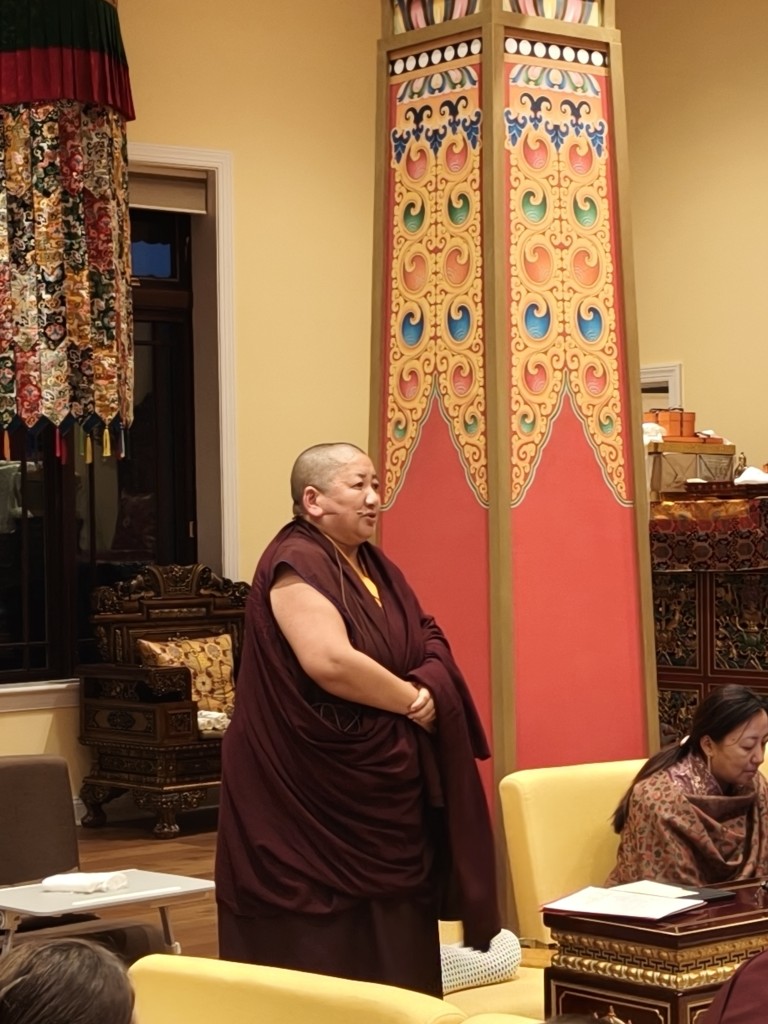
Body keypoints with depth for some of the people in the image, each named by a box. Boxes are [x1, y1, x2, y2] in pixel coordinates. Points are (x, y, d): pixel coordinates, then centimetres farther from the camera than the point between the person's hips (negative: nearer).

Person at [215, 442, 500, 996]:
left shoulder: (374, 565, 14)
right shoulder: (296, 564, -15)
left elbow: (430, 644, 13)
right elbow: (331, 662, -28)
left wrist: (431, 688, -10)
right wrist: (413, 700, -15)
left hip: (383, 783, 9)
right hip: (315, 790, -9)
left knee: (391, 942, 11)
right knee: (326, 951, -4)